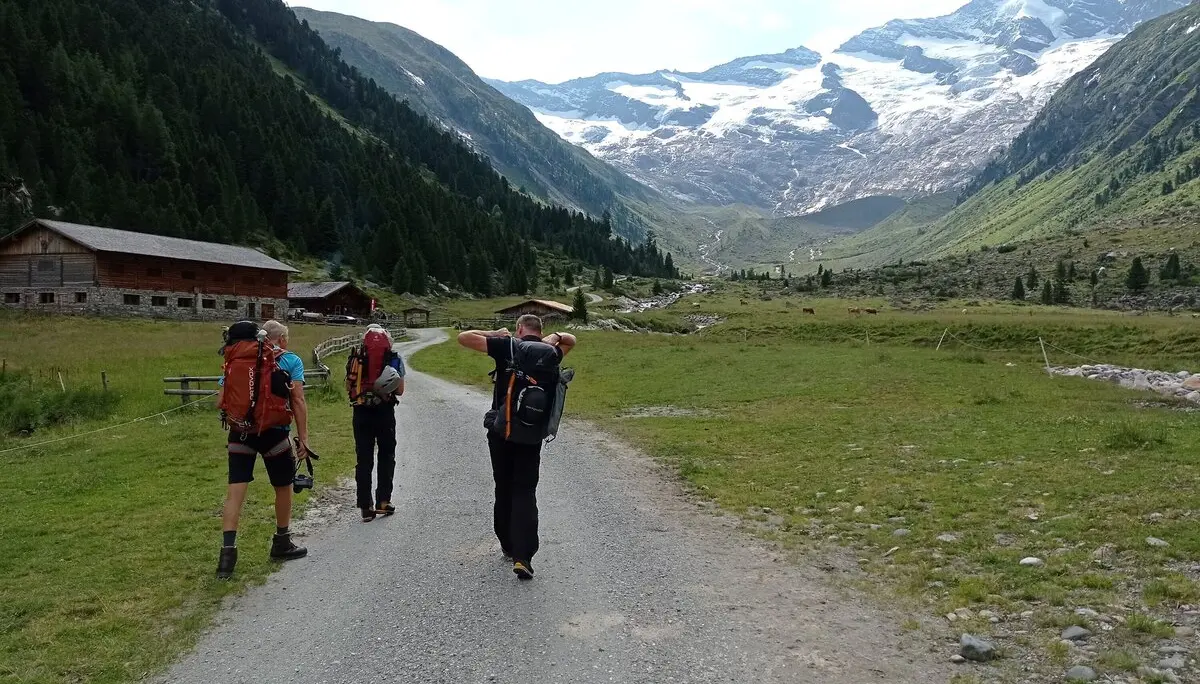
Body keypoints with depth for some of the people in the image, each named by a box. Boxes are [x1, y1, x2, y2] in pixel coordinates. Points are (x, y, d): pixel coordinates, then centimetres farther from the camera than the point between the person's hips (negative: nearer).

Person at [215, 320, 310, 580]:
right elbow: (297, 401, -5)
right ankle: (282, 543, 30)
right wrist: (303, 438, -4)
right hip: (274, 431, -3)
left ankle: (227, 551, -5)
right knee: (283, 487, 16)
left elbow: (221, 400, 7)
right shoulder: (291, 361, 3)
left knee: (236, 489, 3)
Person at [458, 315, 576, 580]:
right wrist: (555, 337, 12)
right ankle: (522, 556, -12)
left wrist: (494, 333, 4)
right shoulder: (550, 352, 5)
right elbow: (570, 340, 29)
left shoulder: (507, 346, -6)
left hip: (501, 429, -1)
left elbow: (463, 337, -6)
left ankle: (508, 546, 28)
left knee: (504, 488, 15)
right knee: (525, 492, 1)